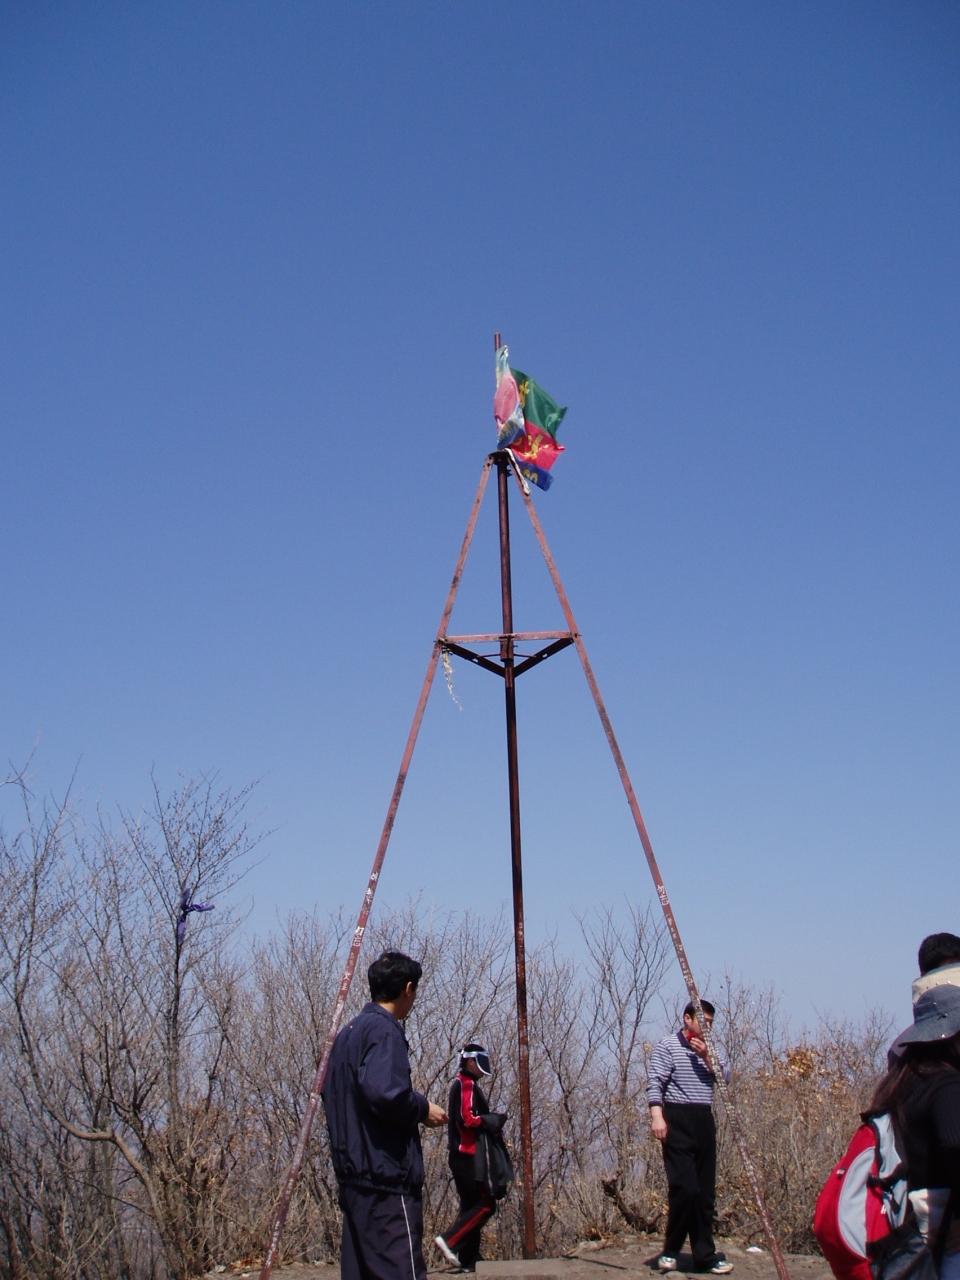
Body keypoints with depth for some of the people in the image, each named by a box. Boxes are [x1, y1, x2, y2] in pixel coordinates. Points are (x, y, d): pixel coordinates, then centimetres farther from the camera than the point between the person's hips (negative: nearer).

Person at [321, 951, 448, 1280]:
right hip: (386, 1178, -10)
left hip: (353, 1173, 10)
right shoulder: (384, 1030, -13)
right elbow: (384, 1092, -27)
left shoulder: (349, 1031, 17)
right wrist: (423, 1110, -10)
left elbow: (328, 1092, 24)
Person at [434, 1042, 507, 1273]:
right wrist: (493, 1120, -8)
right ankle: (449, 1240, -15)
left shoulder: (462, 1084, 22)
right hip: (468, 1154, -10)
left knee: (471, 1205, 11)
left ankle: (467, 1261, 11)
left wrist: (491, 1118, 7)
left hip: (462, 1156, 10)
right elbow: (467, 1119, -20)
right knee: (486, 1203, -10)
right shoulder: (467, 1085, -10)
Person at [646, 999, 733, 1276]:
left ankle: (704, 1255, 13)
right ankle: (671, 1251, 3)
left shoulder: (708, 1048, 18)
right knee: (685, 1188, -12)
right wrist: (657, 1116, -20)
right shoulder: (667, 1046, -2)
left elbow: (725, 1078, 8)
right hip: (677, 1120, -6)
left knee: (705, 1191, 7)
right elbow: (654, 1083, -9)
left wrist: (707, 1056, -6)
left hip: (704, 1121, 6)